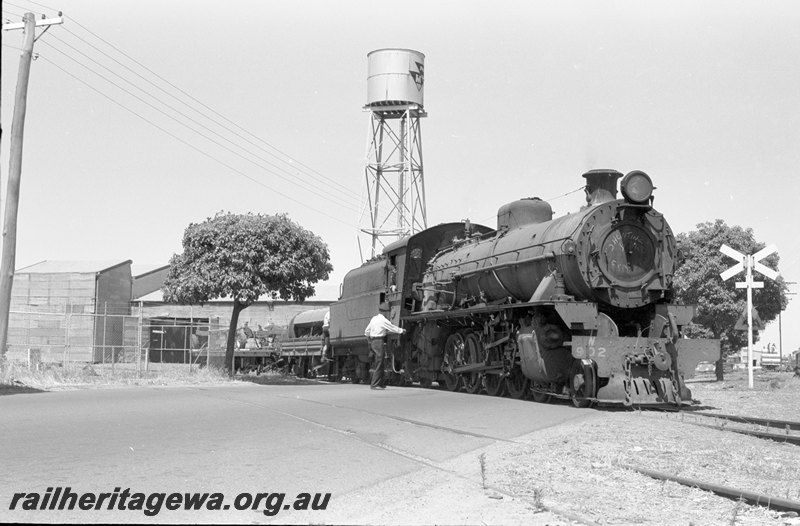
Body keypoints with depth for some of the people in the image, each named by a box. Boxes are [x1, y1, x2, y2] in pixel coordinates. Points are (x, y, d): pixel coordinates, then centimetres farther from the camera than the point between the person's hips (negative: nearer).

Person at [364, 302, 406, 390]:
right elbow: (393, 328, -5)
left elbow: (367, 331, 17)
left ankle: (380, 383, 17)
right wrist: (402, 331, 12)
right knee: (379, 364, -7)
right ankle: (374, 384, -9)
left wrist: (369, 341, 28)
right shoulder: (383, 320, -12)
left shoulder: (374, 318, 12)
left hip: (373, 342, 9)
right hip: (380, 342, -9)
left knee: (379, 363, 14)